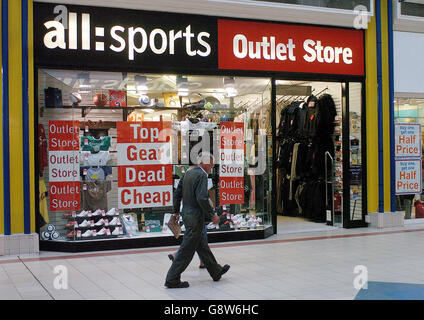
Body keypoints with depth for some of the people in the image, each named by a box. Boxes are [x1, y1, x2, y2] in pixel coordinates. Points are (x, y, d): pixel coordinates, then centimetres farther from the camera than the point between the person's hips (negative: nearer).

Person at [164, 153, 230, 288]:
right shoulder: (201, 176, -18)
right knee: (187, 250, -2)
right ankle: (172, 279, 4)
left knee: (202, 246, 19)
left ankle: (216, 272, 34)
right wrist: (212, 215, -16)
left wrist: (176, 212, 21)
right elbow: (202, 198, -25)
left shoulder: (188, 173, 9)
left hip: (187, 214, 10)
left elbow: (178, 193, 14)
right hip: (195, 217, -10)